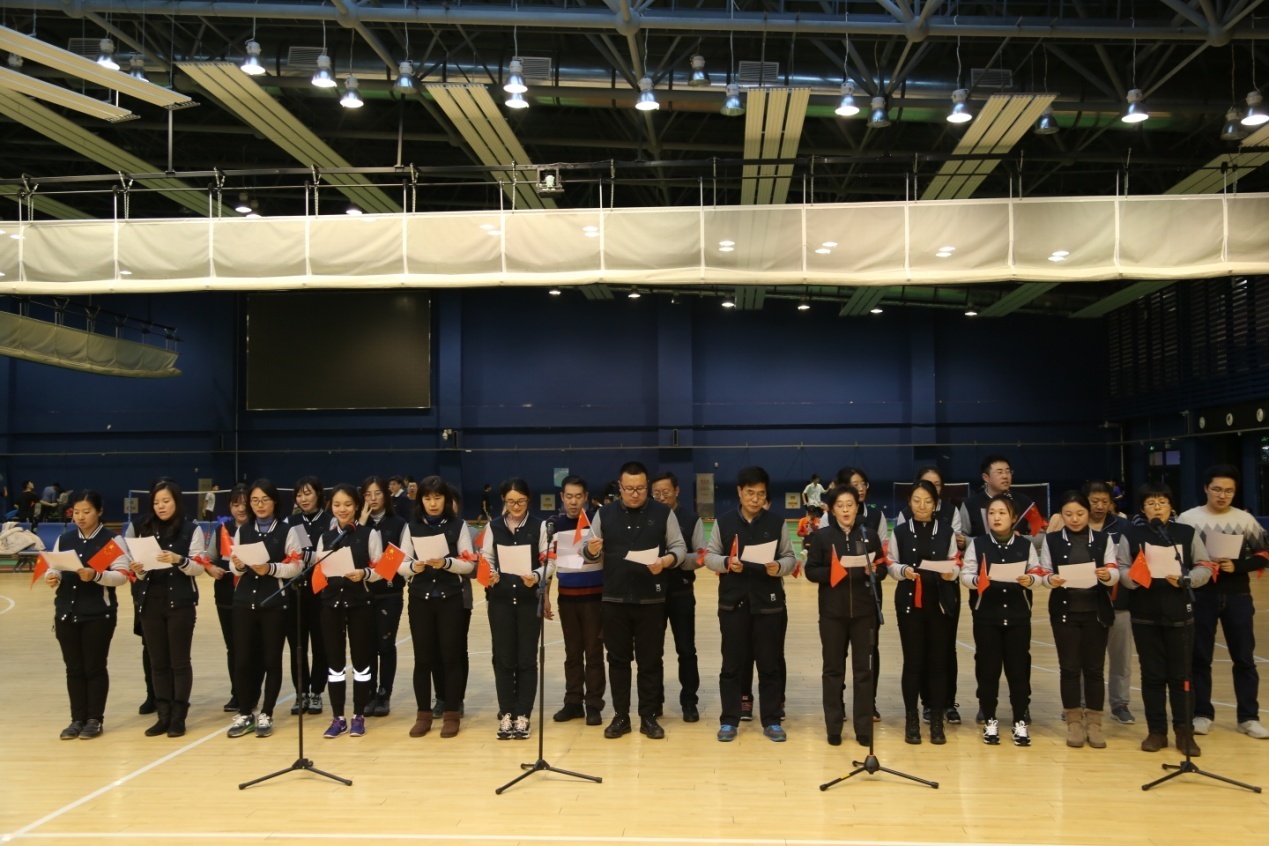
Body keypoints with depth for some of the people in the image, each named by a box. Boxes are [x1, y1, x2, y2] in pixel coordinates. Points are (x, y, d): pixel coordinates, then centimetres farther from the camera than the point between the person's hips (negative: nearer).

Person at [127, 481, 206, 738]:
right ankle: (163, 716, 15)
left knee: (179, 661, 1)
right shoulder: (145, 530, 10)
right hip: (150, 603, 4)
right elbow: (141, 573, 11)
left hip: (180, 603, -4)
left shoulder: (192, 529, -3)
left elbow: (199, 567, -7)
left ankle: (178, 717, 7)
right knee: (158, 662, 8)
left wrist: (178, 560, -25)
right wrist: (138, 570, -11)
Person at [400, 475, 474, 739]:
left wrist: (446, 563, -21)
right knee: (423, 657, 4)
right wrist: (414, 566, -19)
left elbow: (469, 564, -3)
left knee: (451, 656, 1)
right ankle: (423, 713, 15)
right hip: (420, 598, 2)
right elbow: (401, 564, 3)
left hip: (452, 598, -2)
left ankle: (452, 713, 10)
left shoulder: (459, 525, 0)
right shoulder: (412, 526, 5)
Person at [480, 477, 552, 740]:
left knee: (527, 658, 2)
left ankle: (522, 716, 11)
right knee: (503, 657, 4)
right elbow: (486, 559, 6)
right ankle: (506, 715, 14)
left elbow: (549, 561, -1)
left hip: (529, 598, -1)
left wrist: (537, 577, -20)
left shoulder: (539, 526, 1)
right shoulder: (493, 526, 7)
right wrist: (489, 575, -15)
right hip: (500, 598, 1)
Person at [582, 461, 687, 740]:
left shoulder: (663, 513, 0)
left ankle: (649, 717, 16)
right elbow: (591, 553, 8)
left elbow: (680, 548, 1)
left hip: (652, 600, -1)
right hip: (615, 599, 1)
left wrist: (665, 561, -19)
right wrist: (591, 551, -15)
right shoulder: (604, 514, 4)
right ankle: (621, 716, 18)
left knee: (650, 660, 5)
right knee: (618, 659, 8)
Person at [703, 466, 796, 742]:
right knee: (733, 663, 6)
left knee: (770, 663, 6)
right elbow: (709, 556, 5)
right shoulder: (724, 522, 2)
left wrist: (779, 566, -16)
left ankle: (771, 721, 17)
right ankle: (729, 720, 17)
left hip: (769, 603, 0)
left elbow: (791, 558, 5)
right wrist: (726, 563, -15)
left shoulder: (777, 523, 3)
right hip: (733, 602, 0)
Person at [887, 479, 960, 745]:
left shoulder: (946, 531, 4)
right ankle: (911, 720, 13)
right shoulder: (900, 531, 3)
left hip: (941, 601, 0)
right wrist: (903, 571, -17)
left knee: (938, 660, 4)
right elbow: (891, 564, 3)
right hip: (910, 601, 0)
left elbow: (955, 564, 5)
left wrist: (951, 573, -16)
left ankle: (937, 721, 15)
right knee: (913, 661, 3)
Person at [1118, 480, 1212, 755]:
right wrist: (1135, 578, -22)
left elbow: (1204, 568, 2)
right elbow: (1122, 569, -1)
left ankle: (1184, 732, 14)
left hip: (1179, 614, 0)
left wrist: (1185, 580, -15)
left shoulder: (1187, 533, 3)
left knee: (1181, 674, 4)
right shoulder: (1131, 535, 1)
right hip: (1144, 615, 0)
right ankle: (1156, 731, 16)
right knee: (1152, 674, 7)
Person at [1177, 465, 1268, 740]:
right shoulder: (1188, 518, -2)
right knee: (1200, 657, 5)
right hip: (1201, 595, -1)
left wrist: (1237, 566, -12)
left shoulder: (1246, 519, 3)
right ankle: (1202, 714, 15)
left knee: (1244, 658, 7)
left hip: (1237, 596, 2)